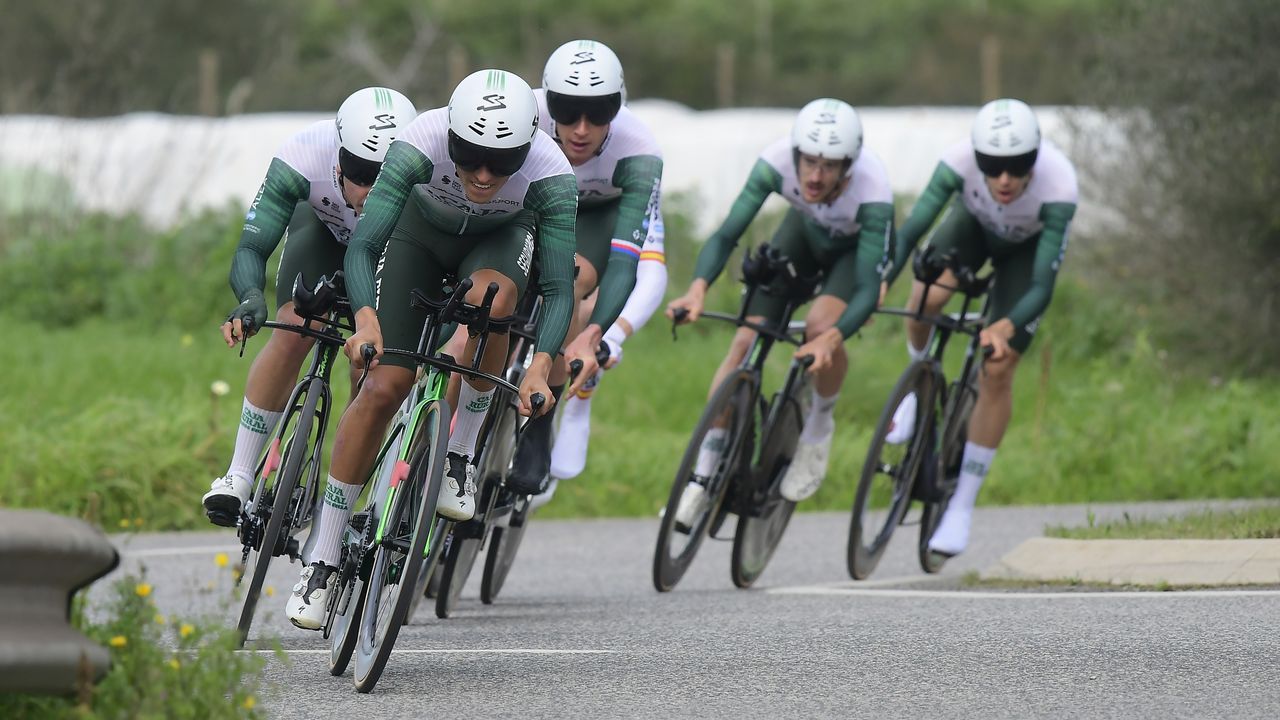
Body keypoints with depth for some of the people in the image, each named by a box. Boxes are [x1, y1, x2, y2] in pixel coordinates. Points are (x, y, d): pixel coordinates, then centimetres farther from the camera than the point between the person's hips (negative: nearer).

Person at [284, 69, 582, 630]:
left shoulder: (550, 174, -35)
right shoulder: (421, 144, -37)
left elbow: (558, 288, -36)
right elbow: (363, 246, -40)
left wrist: (540, 366, -53)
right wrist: (365, 319, -58)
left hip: (499, 239, 0)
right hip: (421, 230, 0)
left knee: (488, 299, -36)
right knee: (384, 386, -13)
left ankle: (459, 458, -16)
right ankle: (323, 558, -3)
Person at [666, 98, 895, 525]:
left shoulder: (872, 190, -40)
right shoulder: (777, 162, -35)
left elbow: (868, 290, -41)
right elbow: (727, 234, -34)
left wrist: (831, 338, -59)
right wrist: (698, 288, -52)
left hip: (858, 245, -3)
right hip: (805, 232, 3)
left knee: (821, 326, -30)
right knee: (746, 341, -11)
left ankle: (819, 427, 0)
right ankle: (704, 475, -3)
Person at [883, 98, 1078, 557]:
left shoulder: (1058, 184, -40)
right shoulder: (960, 160, -37)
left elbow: (1043, 287, -38)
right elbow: (911, 230, -37)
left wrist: (1006, 327, -55)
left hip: (1028, 246, -1)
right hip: (974, 223, 1)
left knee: (997, 371, -10)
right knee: (927, 297, -31)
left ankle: (962, 506, 0)